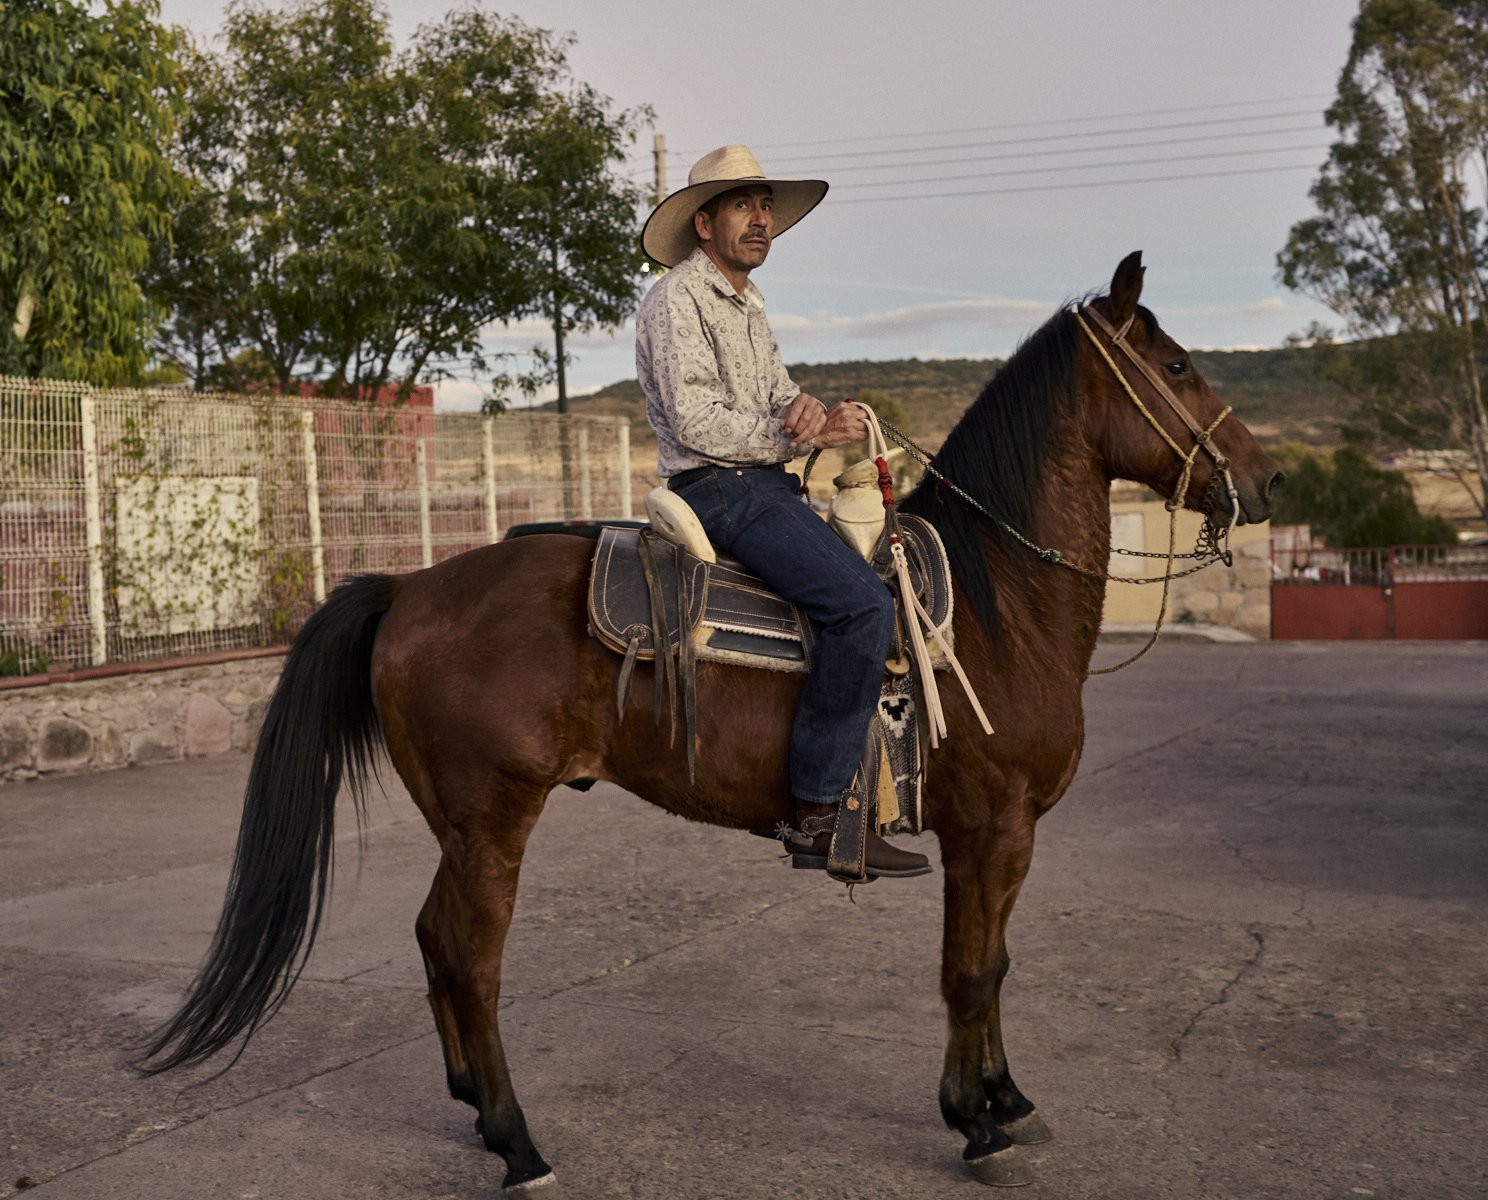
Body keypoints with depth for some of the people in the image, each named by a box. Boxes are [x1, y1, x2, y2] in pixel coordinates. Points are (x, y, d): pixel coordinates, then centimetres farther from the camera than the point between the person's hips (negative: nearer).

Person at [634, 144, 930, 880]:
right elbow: (695, 420, -17)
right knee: (863, 605, -26)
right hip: (718, 492, -10)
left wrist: (827, 419, -5)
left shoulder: (747, 307, 23)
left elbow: (779, 405, 18)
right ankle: (819, 813, -25)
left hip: (764, 489, 11)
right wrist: (798, 434, -15)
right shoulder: (677, 299, -7)